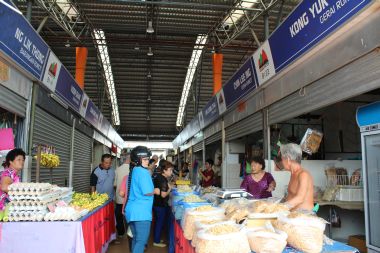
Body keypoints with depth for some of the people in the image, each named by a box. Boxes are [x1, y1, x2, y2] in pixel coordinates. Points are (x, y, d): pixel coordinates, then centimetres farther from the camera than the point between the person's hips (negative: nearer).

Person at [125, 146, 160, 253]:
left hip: (132, 210, 9)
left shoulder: (133, 171, 14)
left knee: (136, 239, 19)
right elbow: (147, 192, -19)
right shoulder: (143, 171, -15)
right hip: (141, 211, -9)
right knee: (142, 240, -3)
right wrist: (155, 191, -1)